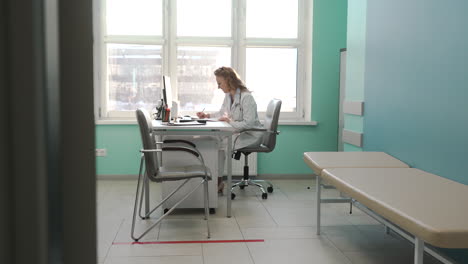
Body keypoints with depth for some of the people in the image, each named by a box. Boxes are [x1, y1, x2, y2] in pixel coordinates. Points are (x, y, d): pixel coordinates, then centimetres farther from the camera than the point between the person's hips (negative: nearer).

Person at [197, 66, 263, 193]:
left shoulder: (246, 97, -22)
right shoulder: (228, 95, 6)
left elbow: (248, 123, -27)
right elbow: (222, 113, 22)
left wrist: (229, 121, -22)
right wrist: (207, 115, 8)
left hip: (252, 135, -8)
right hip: (239, 132, 9)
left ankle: (218, 182, -6)